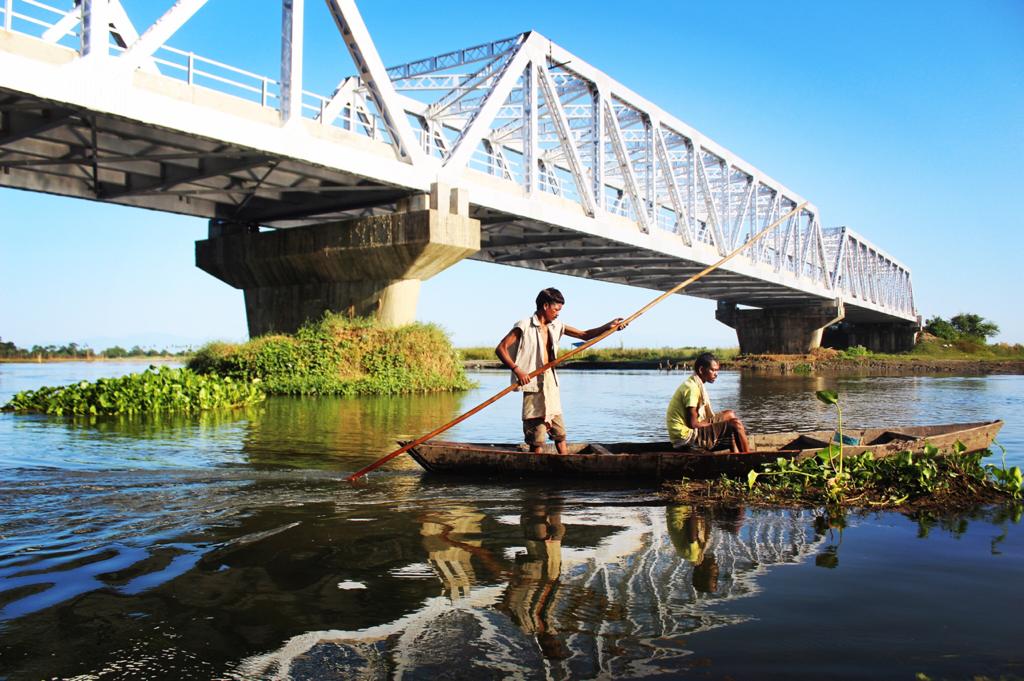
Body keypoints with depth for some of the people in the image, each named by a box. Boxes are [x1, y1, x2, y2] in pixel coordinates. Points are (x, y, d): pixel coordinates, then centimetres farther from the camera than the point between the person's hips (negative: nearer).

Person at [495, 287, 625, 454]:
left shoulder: (556, 327, 13)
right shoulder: (525, 326, -8)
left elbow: (584, 335, 16)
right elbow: (500, 349, -12)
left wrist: (608, 326, 3)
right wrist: (517, 370, -23)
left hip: (551, 384, 7)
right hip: (534, 385, -7)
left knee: (560, 433, 12)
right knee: (537, 440, -7)